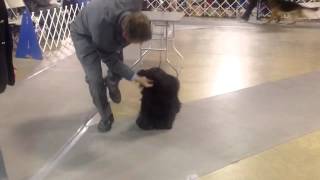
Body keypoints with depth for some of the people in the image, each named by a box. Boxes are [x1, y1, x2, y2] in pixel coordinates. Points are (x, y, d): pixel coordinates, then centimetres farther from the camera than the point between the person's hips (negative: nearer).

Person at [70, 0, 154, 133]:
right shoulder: (102, 30, -45)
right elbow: (110, 60, -25)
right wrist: (135, 78, -26)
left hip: (113, 28, 5)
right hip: (84, 35, -5)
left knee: (118, 63, 4)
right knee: (95, 79, -11)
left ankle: (111, 84, 40)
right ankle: (105, 117, 10)